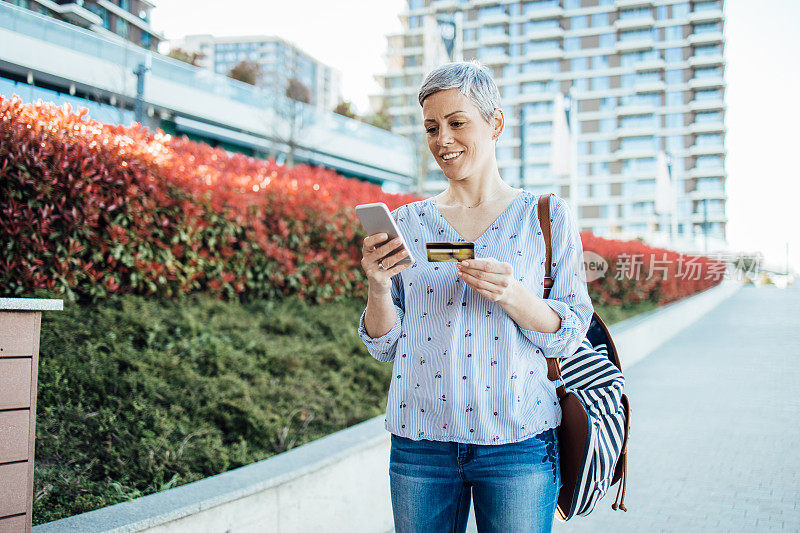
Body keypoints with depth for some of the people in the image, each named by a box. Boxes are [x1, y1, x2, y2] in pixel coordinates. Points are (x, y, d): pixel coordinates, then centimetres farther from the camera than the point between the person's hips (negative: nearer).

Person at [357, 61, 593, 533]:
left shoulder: (548, 217, 2)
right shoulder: (407, 224, 6)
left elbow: (570, 335, -2)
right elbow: (384, 347, 7)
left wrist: (511, 295, -20)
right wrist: (378, 288, -13)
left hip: (518, 444, -1)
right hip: (420, 442, 2)